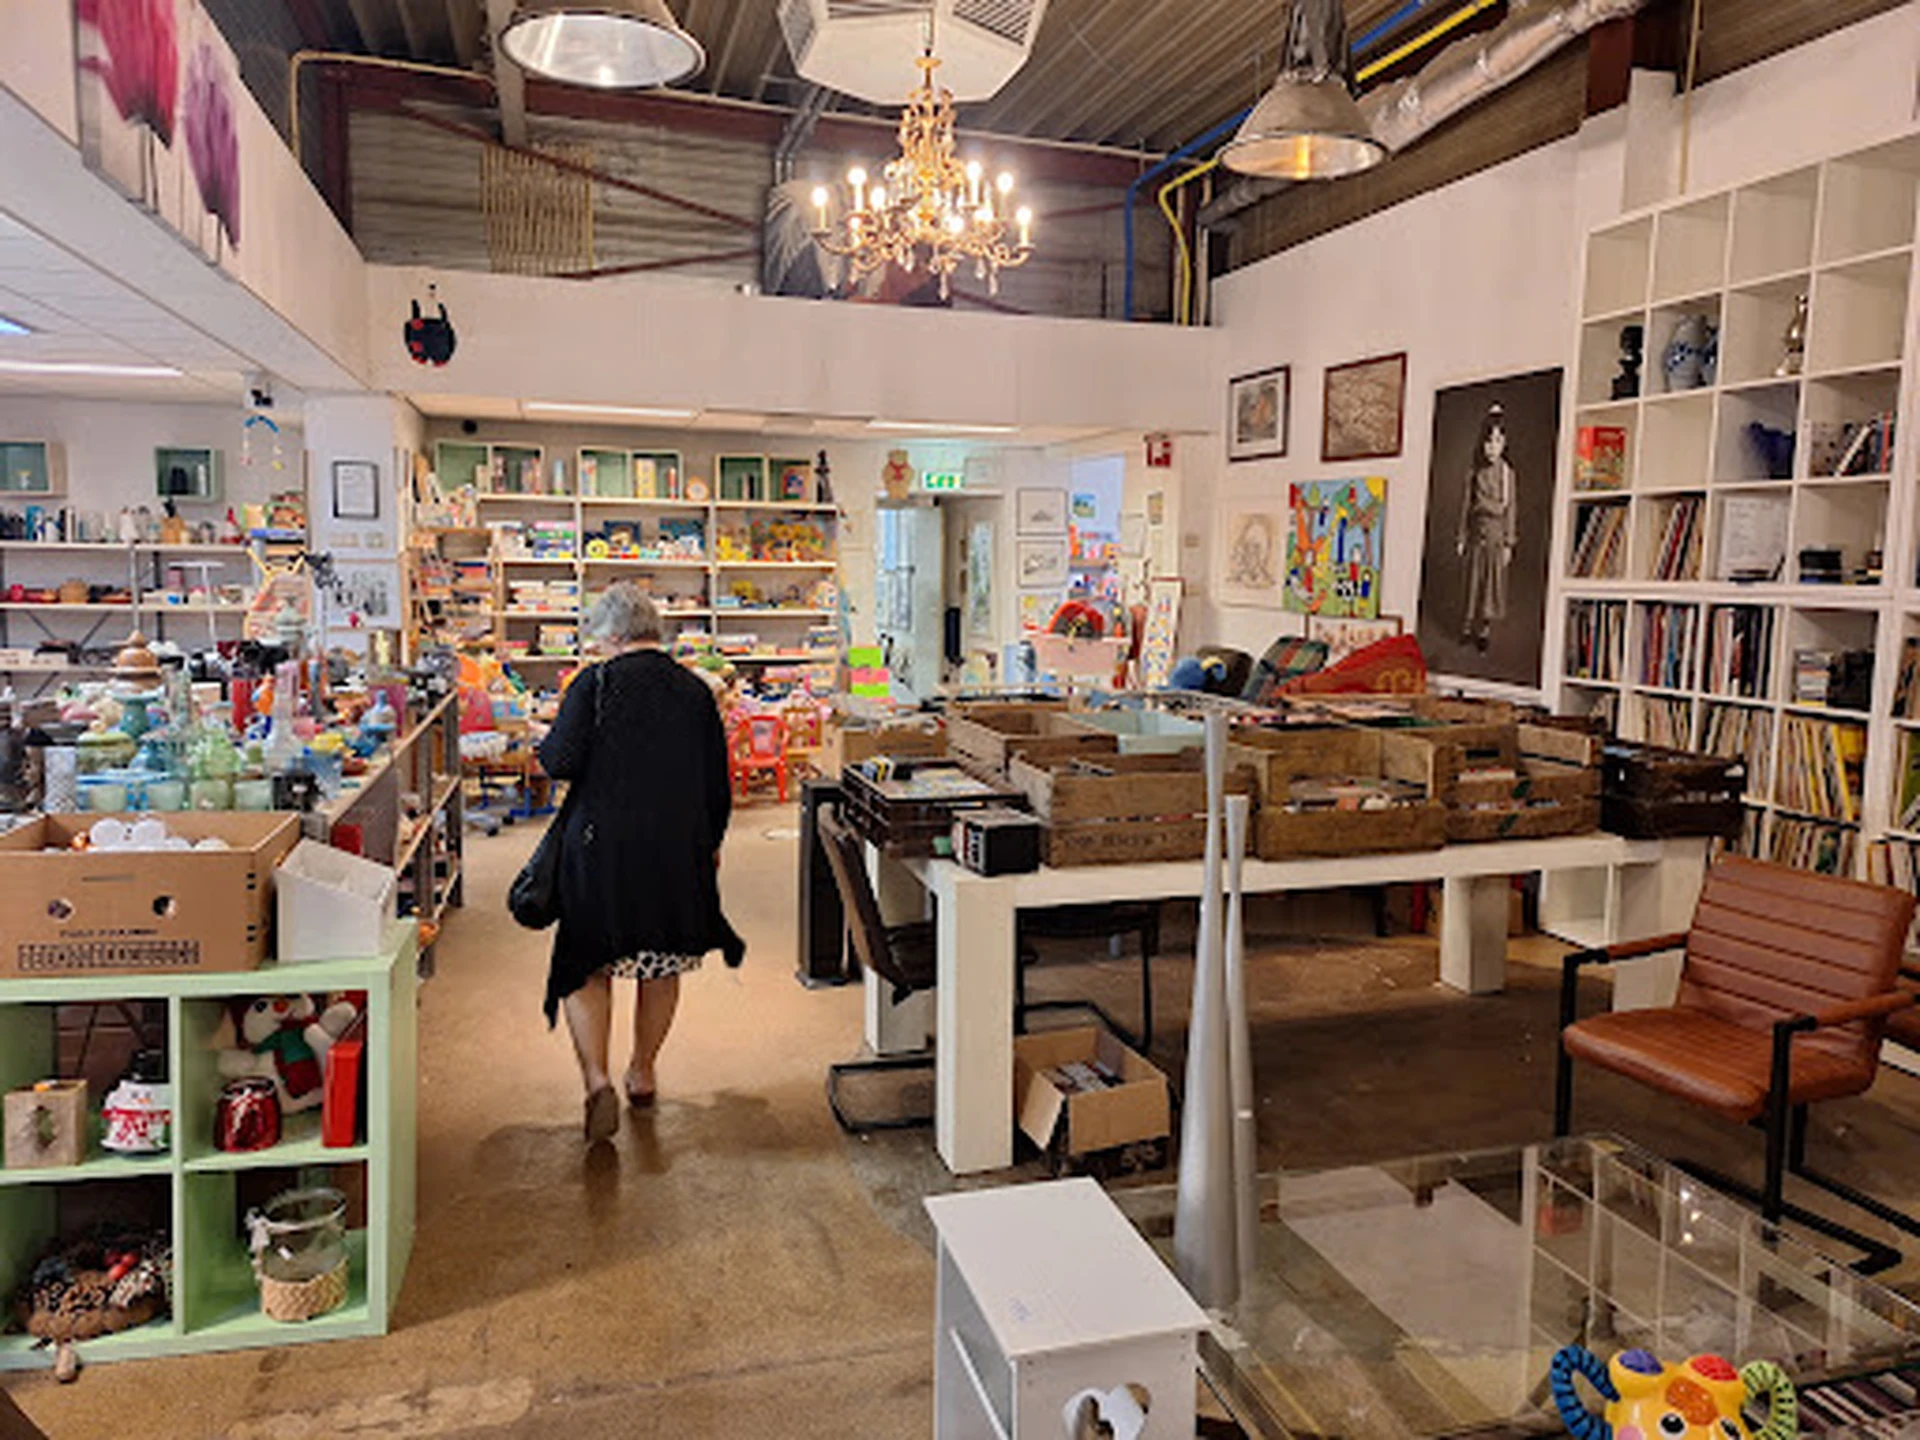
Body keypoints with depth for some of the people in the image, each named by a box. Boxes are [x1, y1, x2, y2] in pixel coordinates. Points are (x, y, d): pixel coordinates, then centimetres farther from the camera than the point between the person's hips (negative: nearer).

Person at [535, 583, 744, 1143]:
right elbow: (718, 785, 7)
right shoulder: (695, 691, 4)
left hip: (602, 848, -3)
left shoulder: (595, 683, -7)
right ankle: (643, 1073, 30)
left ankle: (597, 1079, -8)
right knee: (663, 964, 17)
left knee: (586, 966, 8)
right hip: (680, 849, 3)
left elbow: (560, 761, -13)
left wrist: (546, 744, 10)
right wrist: (710, 844, 21)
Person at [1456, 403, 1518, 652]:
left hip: (1496, 532, -2)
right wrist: (1461, 538, 7)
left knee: (1493, 580, 3)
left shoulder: (1506, 472, -4)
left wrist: (1509, 543, -5)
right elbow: (1467, 504, 8)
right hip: (1477, 531, 2)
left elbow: (1510, 508, -3)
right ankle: (1467, 626, 16)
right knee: (1473, 579, 8)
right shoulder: (1474, 472, 3)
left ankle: (1485, 628, 12)